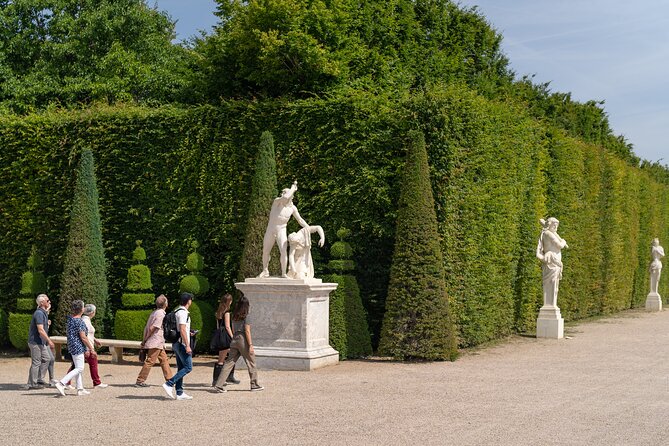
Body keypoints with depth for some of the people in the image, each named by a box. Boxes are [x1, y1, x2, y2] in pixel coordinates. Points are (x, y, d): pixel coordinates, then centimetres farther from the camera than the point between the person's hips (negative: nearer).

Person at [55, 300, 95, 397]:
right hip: (78, 347, -10)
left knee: (78, 367, 15)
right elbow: (83, 338, -20)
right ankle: (61, 383, -14)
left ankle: (80, 389, 18)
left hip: (72, 346, 10)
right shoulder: (80, 322, -20)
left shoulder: (70, 319, 7)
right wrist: (91, 349, -11)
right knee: (79, 368, -5)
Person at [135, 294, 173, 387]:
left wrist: (144, 340, 13)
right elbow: (152, 328, -19)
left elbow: (146, 328, 13)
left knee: (164, 360, 12)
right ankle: (140, 381, -3)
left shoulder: (154, 312, 14)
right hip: (156, 342, -10)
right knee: (150, 361, -6)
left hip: (158, 343, 10)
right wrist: (146, 340, -7)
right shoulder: (161, 314, -14)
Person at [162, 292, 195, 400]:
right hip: (182, 344, -10)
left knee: (181, 368, 10)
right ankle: (169, 384, -15)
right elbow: (182, 330, -21)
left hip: (176, 344, 10)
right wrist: (187, 346, -21)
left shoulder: (177, 311, 15)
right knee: (188, 367, -9)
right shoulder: (183, 312, -15)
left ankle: (180, 392, 9)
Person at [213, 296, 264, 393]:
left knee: (229, 362, 4)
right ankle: (254, 385, 16)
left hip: (234, 340, 6)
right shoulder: (246, 316, -9)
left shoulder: (234, 315, 10)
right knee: (251, 363, 8)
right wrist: (250, 345, -11)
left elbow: (233, 330, 15)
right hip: (243, 340, -6)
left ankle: (219, 385, -2)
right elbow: (247, 331, -13)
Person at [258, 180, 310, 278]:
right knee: (265, 252, 11)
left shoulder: (292, 208, -4)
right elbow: (285, 197, -34)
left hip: (281, 232, 0)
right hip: (270, 231, 0)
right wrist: (293, 188, -20)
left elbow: (300, 220, 5)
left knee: (283, 251, -19)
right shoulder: (277, 201, -13)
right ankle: (265, 271, 31)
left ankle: (283, 273, -13)